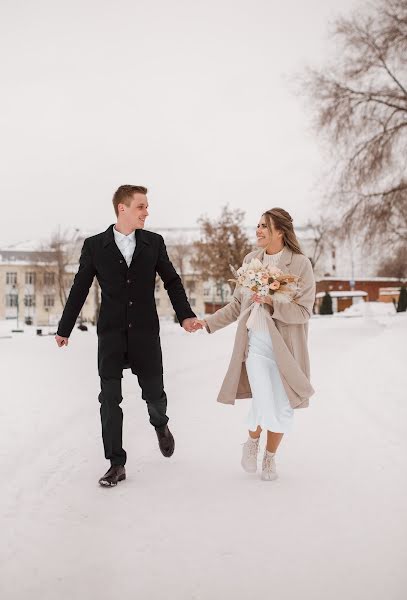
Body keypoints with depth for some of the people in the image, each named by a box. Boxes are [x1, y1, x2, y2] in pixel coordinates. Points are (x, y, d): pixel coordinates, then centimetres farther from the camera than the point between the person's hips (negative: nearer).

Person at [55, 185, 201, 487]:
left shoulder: (154, 242, 3)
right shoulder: (95, 245, 0)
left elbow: (172, 281, 7)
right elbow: (80, 289, 5)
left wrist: (186, 315, -7)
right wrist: (64, 329, 8)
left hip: (146, 332, 1)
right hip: (111, 334, -1)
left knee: (154, 392, 8)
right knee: (110, 398, -1)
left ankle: (160, 424, 43)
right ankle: (117, 464, 8)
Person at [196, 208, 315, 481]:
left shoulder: (300, 263, -7)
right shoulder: (251, 260, 6)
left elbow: (304, 312, -9)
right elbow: (237, 304, 14)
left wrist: (272, 303, -22)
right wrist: (208, 322, 8)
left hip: (285, 346, -1)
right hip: (255, 342, 1)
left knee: (283, 407, 7)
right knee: (264, 403, -10)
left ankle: (270, 456, 31)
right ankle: (252, 441, 22)